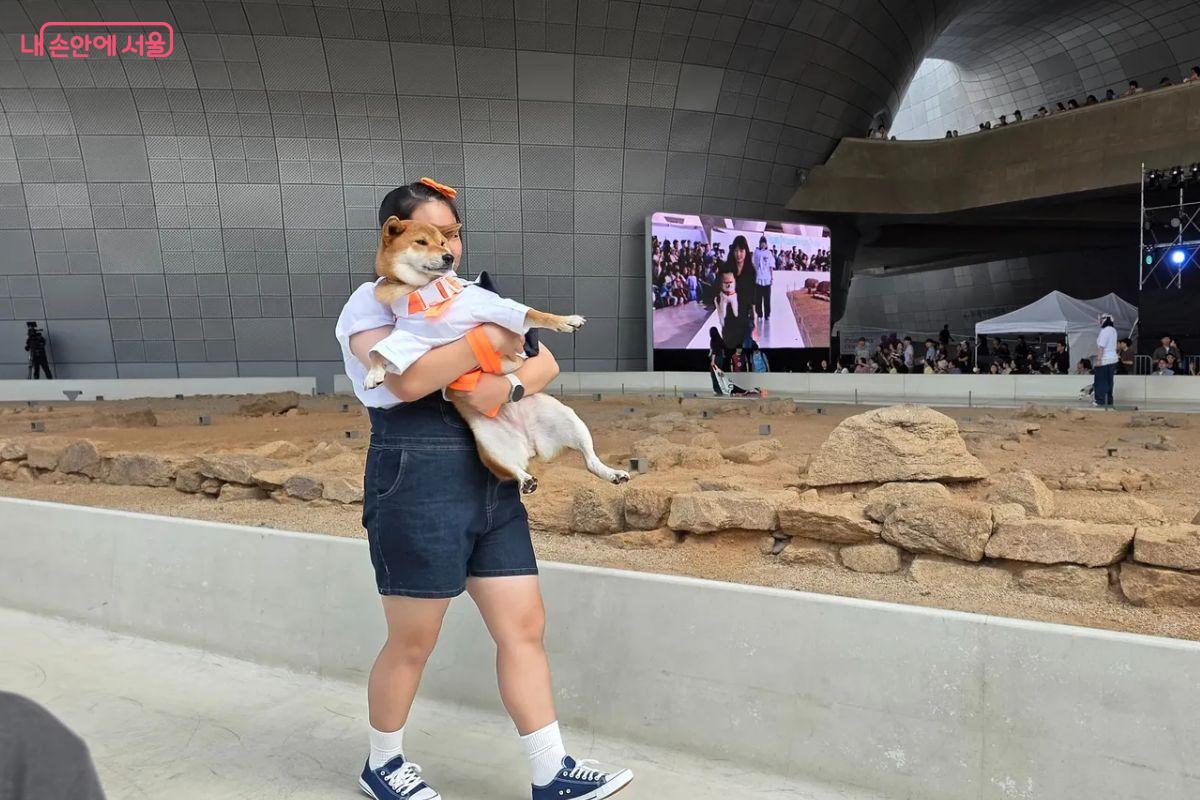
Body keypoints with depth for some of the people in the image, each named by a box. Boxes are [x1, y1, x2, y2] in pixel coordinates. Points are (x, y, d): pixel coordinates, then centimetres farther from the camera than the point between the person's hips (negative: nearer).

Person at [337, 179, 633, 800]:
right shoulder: (372, 301, -3)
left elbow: (546, 362, 7)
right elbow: (407, 380, -23)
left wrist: (510, 385, -14)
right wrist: (491, 340, -16)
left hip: (493, 482, 7)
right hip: (418, 482, -6)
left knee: (524, 627, 7)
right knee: (412, 642, 9)